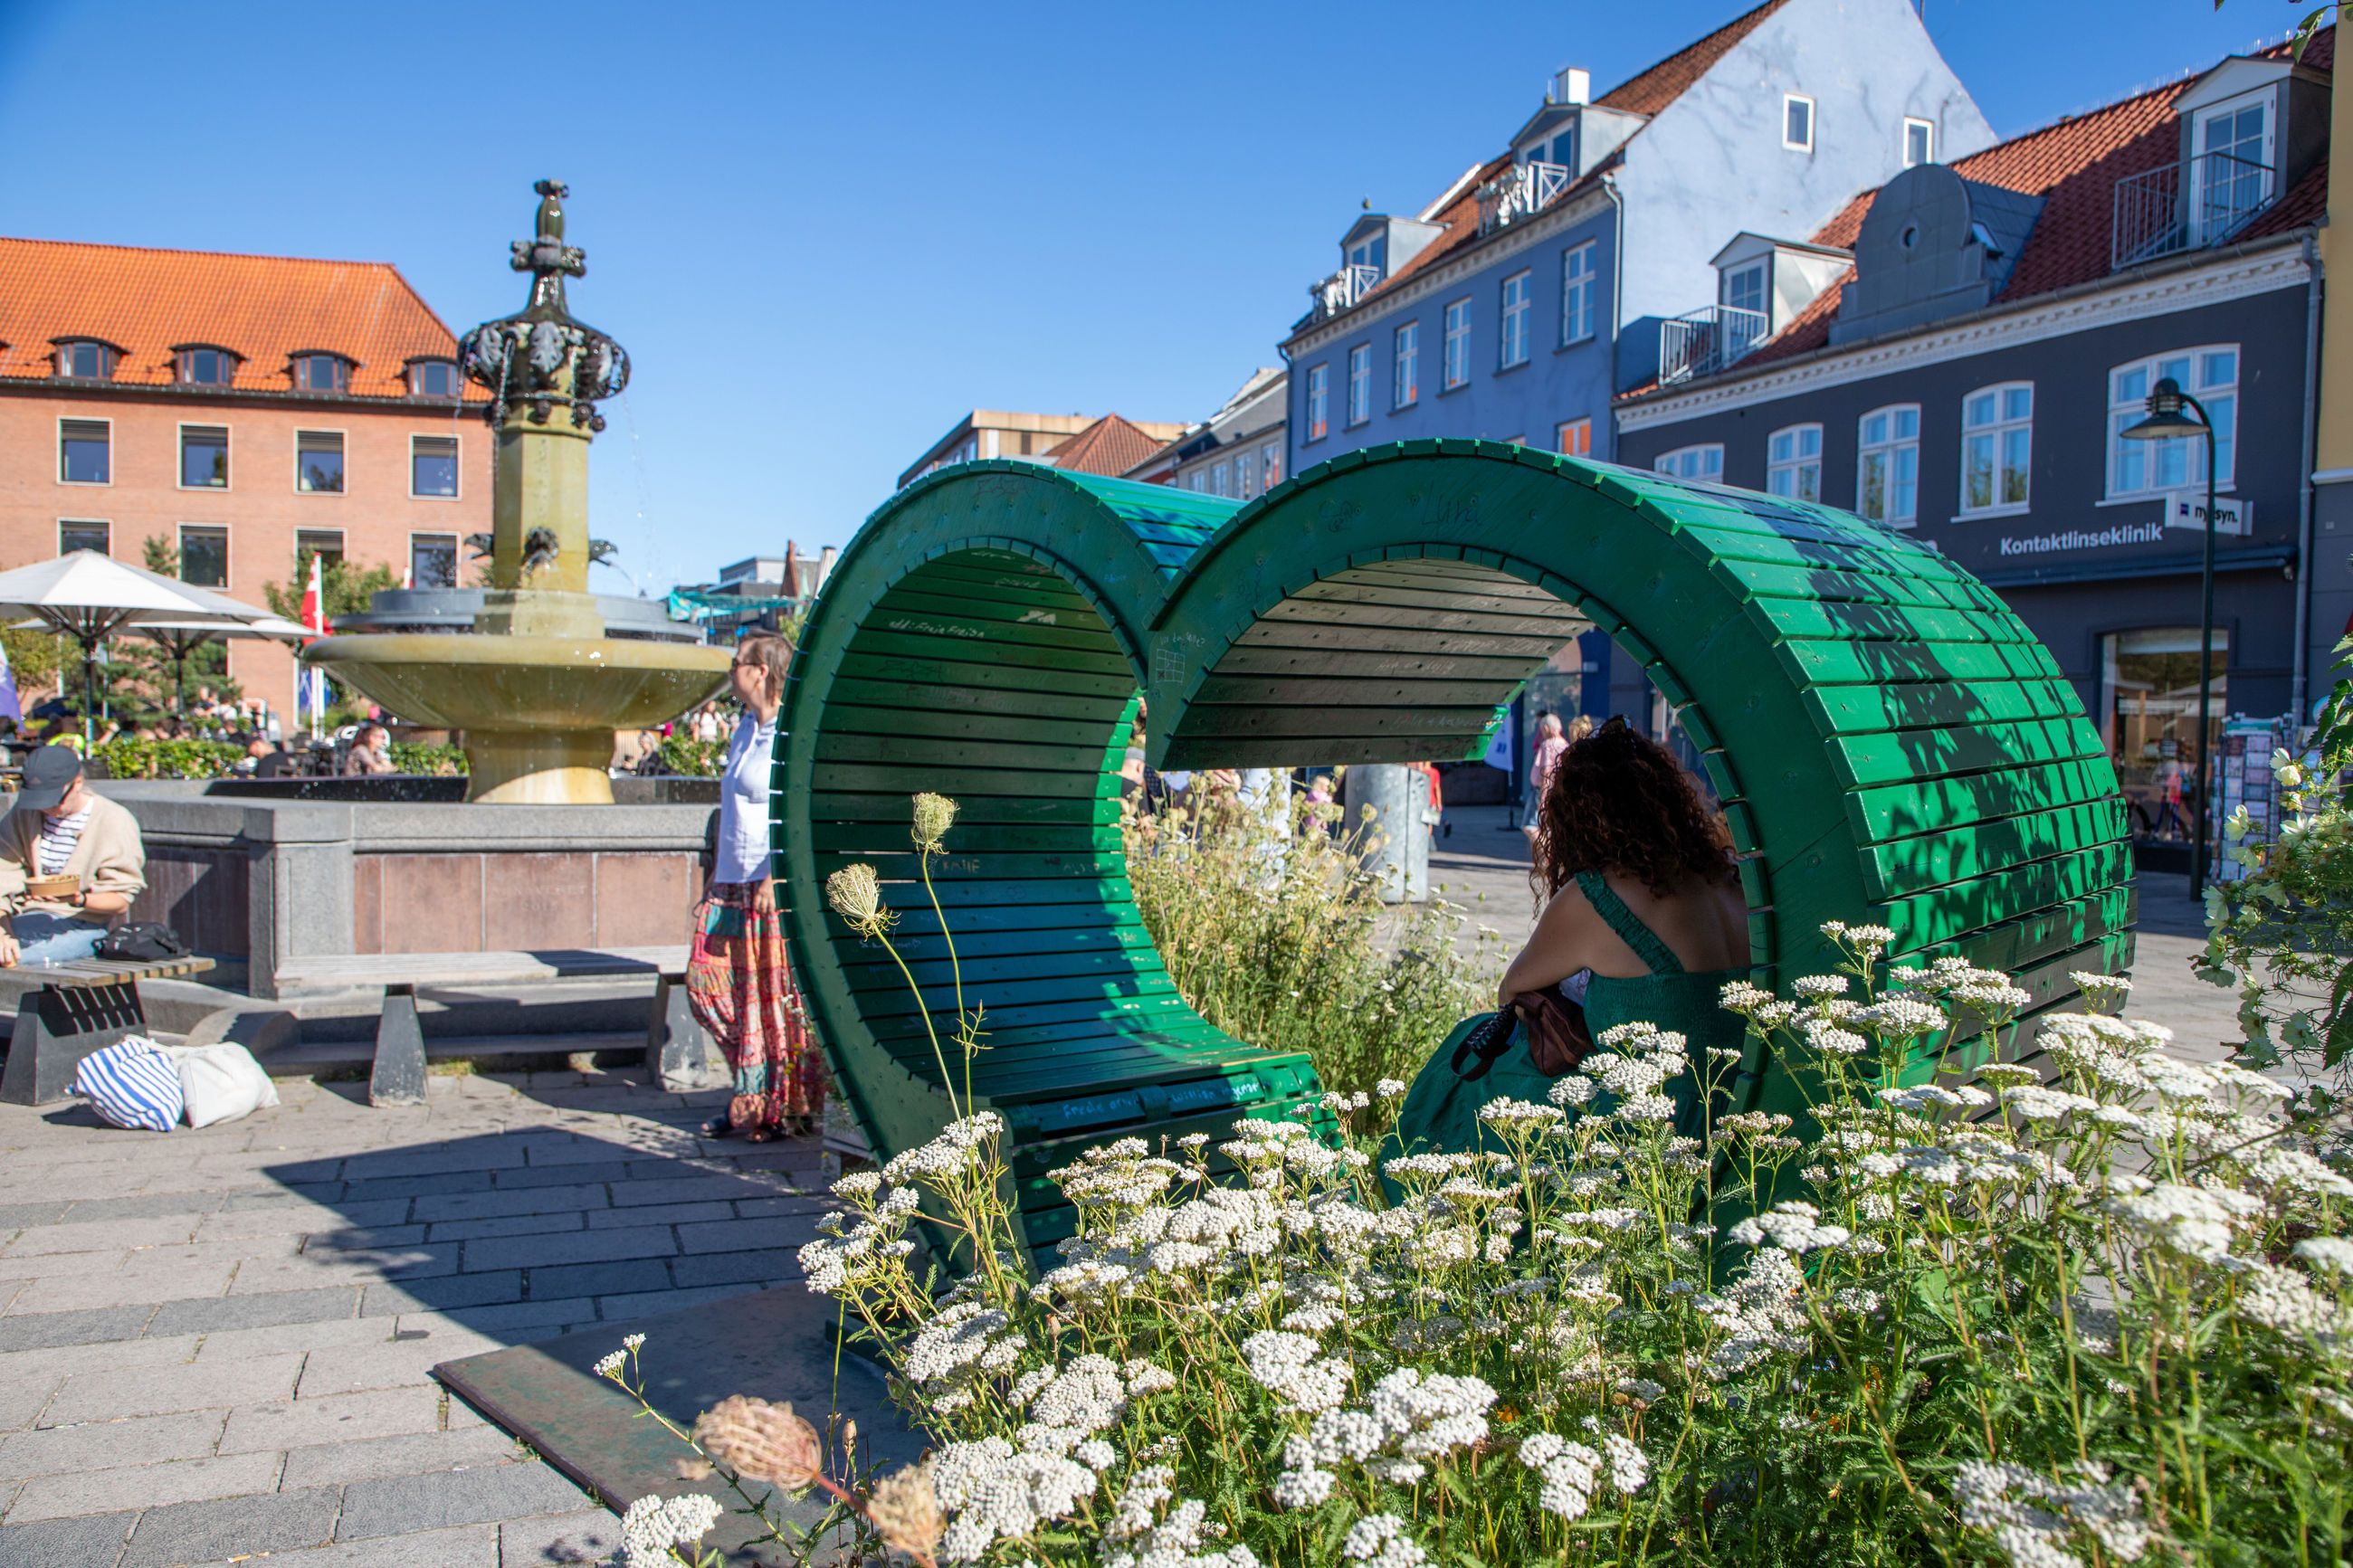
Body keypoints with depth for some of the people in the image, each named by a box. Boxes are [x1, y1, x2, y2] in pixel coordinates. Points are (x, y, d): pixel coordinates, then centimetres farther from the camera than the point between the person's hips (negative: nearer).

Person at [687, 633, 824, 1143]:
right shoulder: (743, 729, 16)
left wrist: (775, 876, -22)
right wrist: (715, 875, 22)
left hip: (772, 888, -9)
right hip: (731, 886, 9)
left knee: (773, 997, -2)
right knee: (707, 983, 9)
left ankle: (784, 1106, 11)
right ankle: (750, 1093, 22)